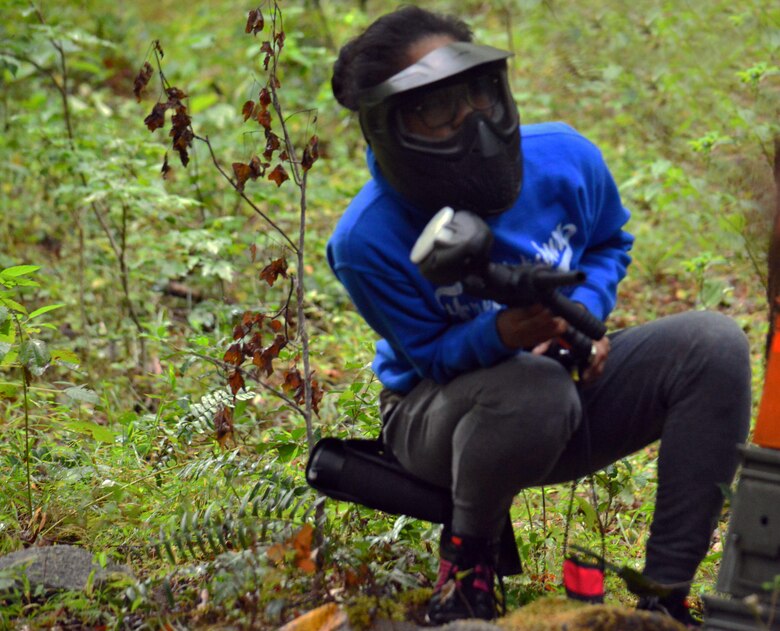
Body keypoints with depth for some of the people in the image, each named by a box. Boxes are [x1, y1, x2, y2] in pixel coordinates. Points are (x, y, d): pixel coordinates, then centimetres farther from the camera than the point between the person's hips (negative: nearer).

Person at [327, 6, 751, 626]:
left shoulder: (564, 159, -14)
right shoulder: (368, 242, -26)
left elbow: (609, 244, 7)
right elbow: (431, 355, -16)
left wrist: (584, 314, -16)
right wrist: (501, 335, -40)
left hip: (568, 380, 5)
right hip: (441, 410, -5)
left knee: (715, 344, -19)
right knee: (535, 390, -41)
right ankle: (468, 551, -6)